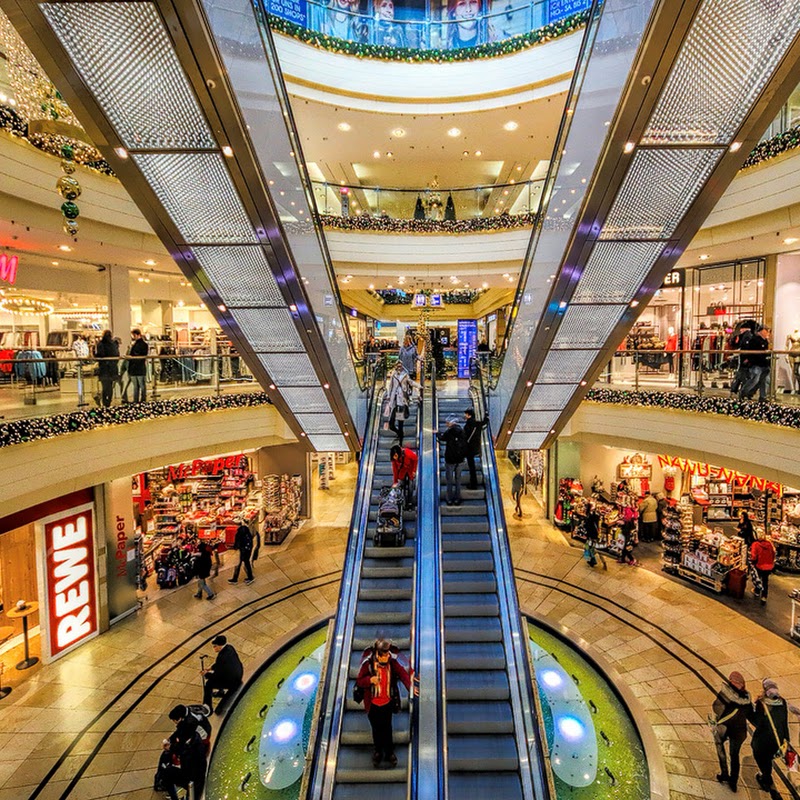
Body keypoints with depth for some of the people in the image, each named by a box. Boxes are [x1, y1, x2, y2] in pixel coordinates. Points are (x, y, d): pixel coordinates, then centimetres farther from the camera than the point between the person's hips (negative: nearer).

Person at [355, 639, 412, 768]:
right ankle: (378, 752, 42)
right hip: (373, 703, -1)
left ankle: (389, 753, 37)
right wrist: (370, 680, -34)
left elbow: (403, 674, -23)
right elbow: (359, 681, -14)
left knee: (387, 728, 15)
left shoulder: (393, 662, -15)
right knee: (376, 729, 17)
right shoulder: (368, 664, -21)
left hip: (388, 702, 1)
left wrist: (410, 685, -41)